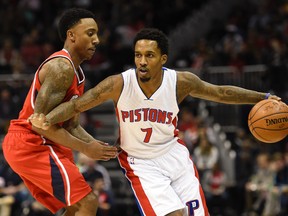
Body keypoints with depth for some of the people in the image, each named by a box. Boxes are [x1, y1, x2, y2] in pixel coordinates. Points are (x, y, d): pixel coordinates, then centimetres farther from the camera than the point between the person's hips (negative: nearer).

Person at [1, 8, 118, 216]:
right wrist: (85, 148, -20)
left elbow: (71, 125, 18)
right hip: (30, 145, -11)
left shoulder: (77, 74, 16)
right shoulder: (61, 67, -17)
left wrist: (97, 145, -1)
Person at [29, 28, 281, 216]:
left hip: (173, 153, 3)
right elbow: (75, 105, -15)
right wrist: (47, 120, -32)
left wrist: (263, 98, -4)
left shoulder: (180, 82, -15)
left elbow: (221, 93, 0)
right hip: (140, 162, -3)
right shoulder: (119, 84, -20)